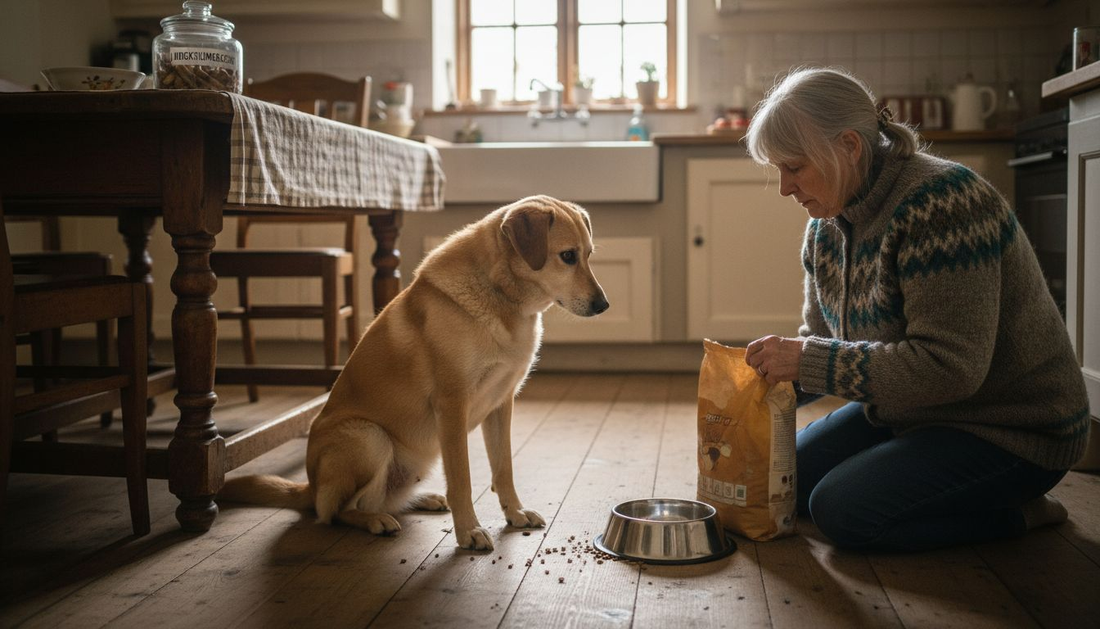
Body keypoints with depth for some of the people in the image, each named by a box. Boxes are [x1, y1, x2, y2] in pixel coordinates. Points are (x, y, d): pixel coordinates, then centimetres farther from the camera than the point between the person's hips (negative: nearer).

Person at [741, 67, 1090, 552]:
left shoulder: (941, 202, -28)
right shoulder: (827, 224, 0)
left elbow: (950, 366, -33)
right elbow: (820, 334, 9)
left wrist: (808, 361, -31)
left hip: (1010, 431, -9)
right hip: (907, 411, 9)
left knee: (841, 510, -21)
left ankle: (1017, 512, -2)